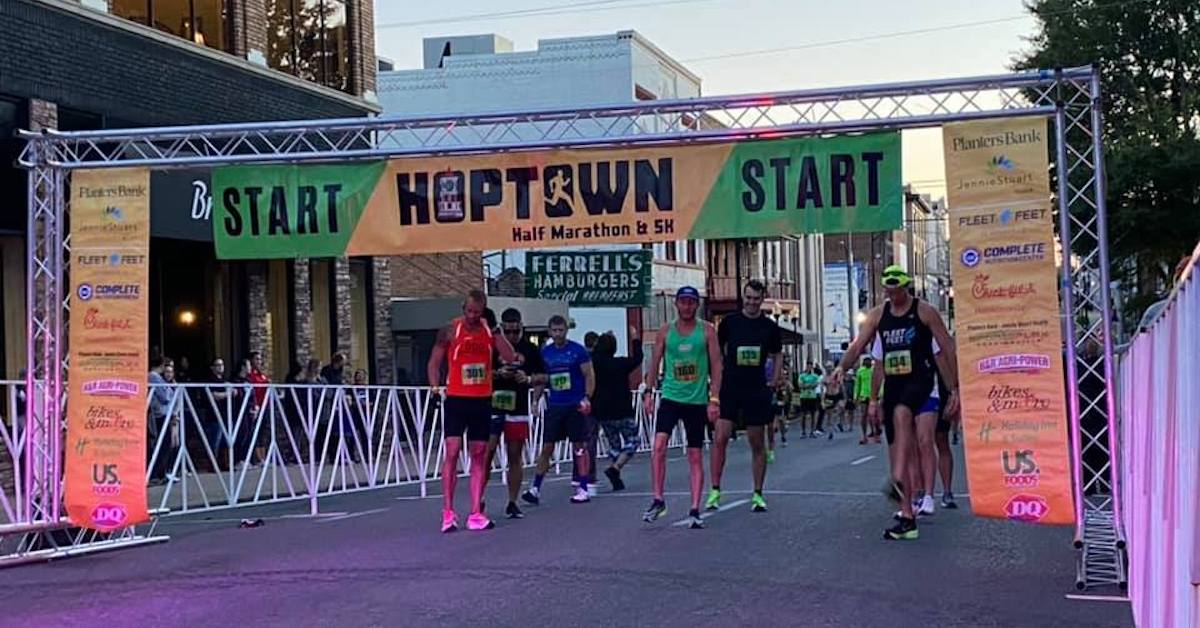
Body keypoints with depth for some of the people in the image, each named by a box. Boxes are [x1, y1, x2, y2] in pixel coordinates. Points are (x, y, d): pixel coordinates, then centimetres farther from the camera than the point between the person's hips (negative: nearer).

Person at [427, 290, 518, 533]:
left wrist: (496, 331, -13)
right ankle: (448, 513, -5)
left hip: (482, 400, 4)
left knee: (479, 455, 4)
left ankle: (476, 514, 7)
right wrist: (435, 388, -10)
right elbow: (434, 362, 2)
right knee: (452, 451, -9)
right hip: (456, 399, -3)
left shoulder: (489, 331, 4)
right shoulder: (450, 330, -4)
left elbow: (510, 357, -7)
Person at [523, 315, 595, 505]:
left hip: (575, 406, -3)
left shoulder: (578, 350, -4)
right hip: (554, 405, 3)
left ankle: (583, 489, 8)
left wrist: (587, 397, -16)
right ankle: (535, 489, 2)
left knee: (579, 446, 2)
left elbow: (589, 376, -4)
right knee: (547, 446, 1)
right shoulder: (545, 352, 8)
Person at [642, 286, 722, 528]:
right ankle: (658, 500, -6)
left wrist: (714, 399, -8)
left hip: (697, 401, -1)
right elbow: (655, 364, 10)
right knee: (659, 446, -16)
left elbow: (716, 366, -1)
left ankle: (695, 510, 6)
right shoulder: (665, 331, 5)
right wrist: (648, 393, 1)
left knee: (695, 456, 3)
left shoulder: (707, 330, 1)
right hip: (670, 397, 1)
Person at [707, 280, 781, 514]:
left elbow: (777, 356, 16)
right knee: (720, 438, -9)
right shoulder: (729, 321, 0)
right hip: (729, 388, -1)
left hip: (757, 390, 1)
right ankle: (715, 491, -1)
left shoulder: (770, 327, 4)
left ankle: (758, 494, 15)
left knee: (757, 444, 6)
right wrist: (718, 378, 4)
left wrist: (774, 382, 7)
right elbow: (716, 350, 10)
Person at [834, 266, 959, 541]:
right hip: (892, 384, 5)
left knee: (901, 413, -39)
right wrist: (842, 366, -18)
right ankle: (907, 518, 9)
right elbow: (859, 345, 3)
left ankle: (898, 479, -47)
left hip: (919, 380, -5)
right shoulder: (878, 315, 10)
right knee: (897, 451, 4)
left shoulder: (924, 311, -2)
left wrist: (955, 388, -4)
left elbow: (948, 350, -1)